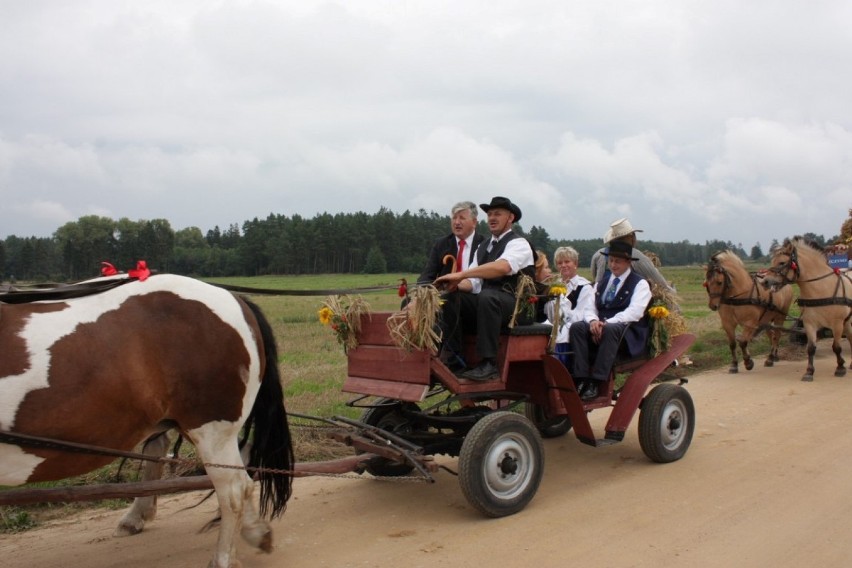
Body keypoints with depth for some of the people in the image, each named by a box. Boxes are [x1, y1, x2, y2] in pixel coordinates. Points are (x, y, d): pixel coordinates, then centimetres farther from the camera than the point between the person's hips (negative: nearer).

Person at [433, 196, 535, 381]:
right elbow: (473, 283, 11)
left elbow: (502, 267, -27)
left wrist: (460, 274, -31)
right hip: (487, 303, 7)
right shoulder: (483, 246, 20)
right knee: (451, 297, -14)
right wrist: (456, 284, -14)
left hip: (516, 305, -7)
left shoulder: (518, 243, -4)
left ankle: (488, 364, -34)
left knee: (487, 296, -36)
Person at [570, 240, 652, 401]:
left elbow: (634, 312, -11)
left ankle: (596, 383, -38)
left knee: (610, 330, -39)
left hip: (628, 334, -5)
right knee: (577, 327, -24)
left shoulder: (640, 284, 4)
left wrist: (607, 323, -22)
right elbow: (591, 308, 14)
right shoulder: (602, 283, 23)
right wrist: (593, 321, -12)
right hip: (599, 328, 5)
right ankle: (581, 380, -31)